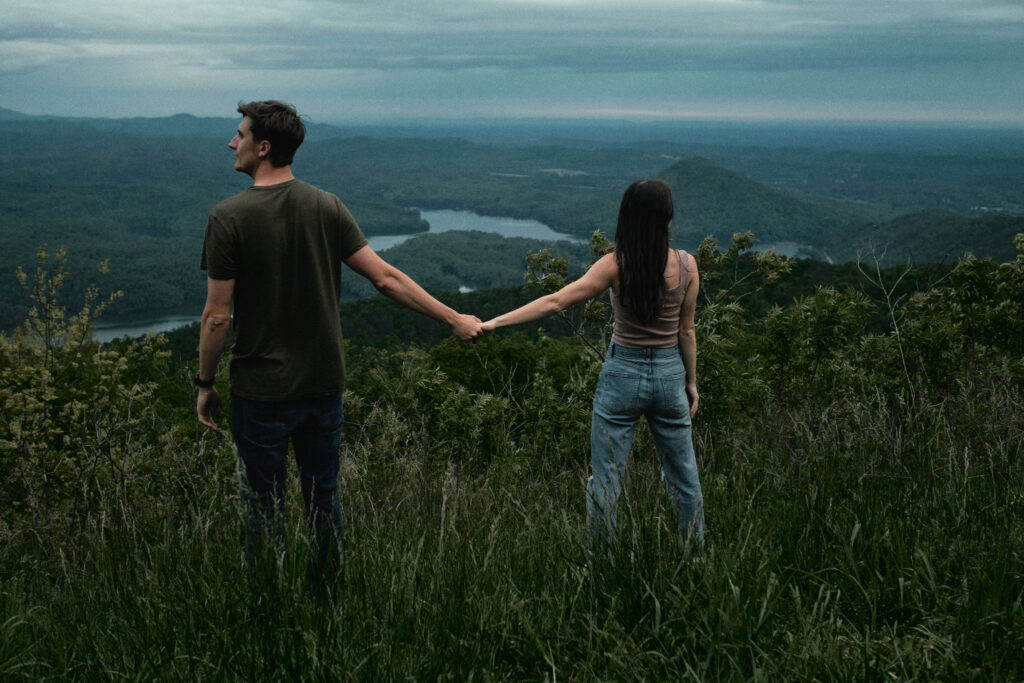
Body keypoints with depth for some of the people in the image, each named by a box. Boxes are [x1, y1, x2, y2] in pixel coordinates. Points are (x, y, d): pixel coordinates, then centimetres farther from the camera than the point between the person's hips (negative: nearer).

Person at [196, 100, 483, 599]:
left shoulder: (229, 217, -13)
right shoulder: (327, 207, -2)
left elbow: (217, 317, -13)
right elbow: (386, 278, -4)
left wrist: (205, 384, 0)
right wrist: (454, 319, 3)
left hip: (261, 391, -4)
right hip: (323, 384, 4)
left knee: (264, 506, 9)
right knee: (323, 498, 16)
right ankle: (328, 600, 28)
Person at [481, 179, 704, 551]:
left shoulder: (616, 265, -14)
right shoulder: (685, 265, -8)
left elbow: (555, 301, -17)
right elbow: (686, 331, 0)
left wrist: (494, 322, -15)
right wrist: (691, 382, 13)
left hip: (622, 373, -2)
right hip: (670, 374, 3)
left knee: (605, 479, 7)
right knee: (683, 474, 17)